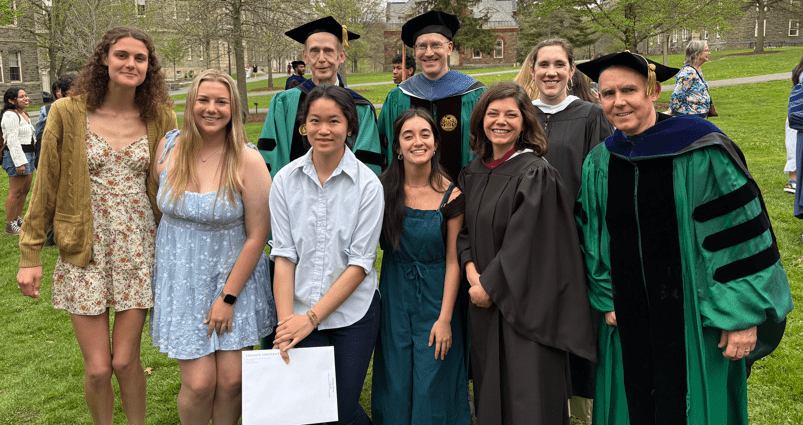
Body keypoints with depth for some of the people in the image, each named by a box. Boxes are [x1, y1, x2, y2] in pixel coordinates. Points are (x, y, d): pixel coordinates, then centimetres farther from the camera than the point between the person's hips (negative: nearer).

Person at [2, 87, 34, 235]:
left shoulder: (24, 114, 17)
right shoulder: (10, 115, -14)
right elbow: (12, 141, -20)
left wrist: (31, 157, 24)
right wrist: (19, 162, -23)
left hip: (28, 155, 10)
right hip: (16, 156, -10)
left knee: (25, 189, 16)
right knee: (15, 192, -5)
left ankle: (18, 218, 29)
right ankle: (10, 225, 2)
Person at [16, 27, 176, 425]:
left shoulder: (160, 118, 1)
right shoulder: (68, 113, -4)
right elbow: (45, 187, 1)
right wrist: (30, 255, 0)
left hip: (139, 249, 1)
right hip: (84, 253, 0)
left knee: (125, 360, 4)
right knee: (97, 368, 2)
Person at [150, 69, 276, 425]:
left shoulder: (248, 161, -12)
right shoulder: (168, 146, -2)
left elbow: (257, 235, -10)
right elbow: (154, 202, 14)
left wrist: (228, 298, -9)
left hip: (234, 277, -1)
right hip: (181, 278, 1)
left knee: (232, 378, -1)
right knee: (199, 381, -4)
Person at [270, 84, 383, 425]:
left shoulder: (367, 184, -8)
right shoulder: (286, 180, -2)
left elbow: (360, 262, -10)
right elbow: (283, 255, -3)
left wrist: (312, 317, -14)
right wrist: (286, 320, -13)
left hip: (353, 311, -1)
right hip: (301, 312, 2)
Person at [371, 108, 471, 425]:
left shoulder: (450, 195, -10)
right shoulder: (384, 188, -5)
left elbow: (453, 260, -9)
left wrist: (445, 318, -11)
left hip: (435, 295, -2)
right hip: (395, 295, 2)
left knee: (432, 383, 5)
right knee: (397, 384, 10)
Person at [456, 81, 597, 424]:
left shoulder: (535, 174, -13)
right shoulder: (471, 174, 9)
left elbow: (524, 240, -17)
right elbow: (464, 229, 12)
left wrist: (490, 285, -13)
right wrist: (470, 267, -6)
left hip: (525, 302, -6)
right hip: (484, 304, 7)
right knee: (491, 391, 17)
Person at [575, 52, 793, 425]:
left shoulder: (701, 152, -13)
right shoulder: (599, 163, 3)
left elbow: (741, 232, -13)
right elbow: (591, 237, 11)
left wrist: (742, 316, -14)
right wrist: (606, 297, 4)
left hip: (694, 320, -4)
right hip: (628, 320, 4)